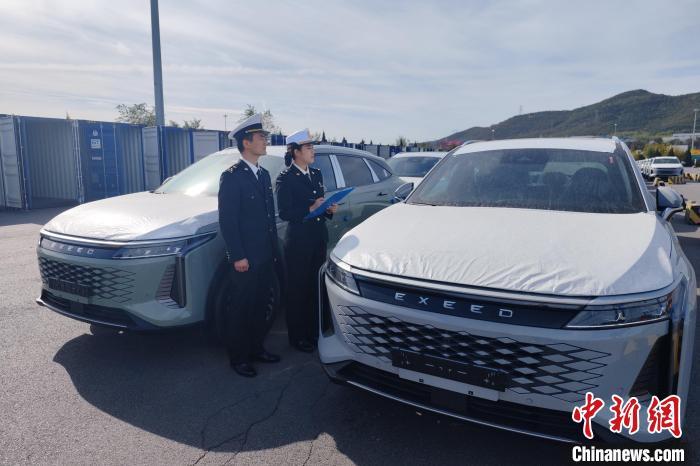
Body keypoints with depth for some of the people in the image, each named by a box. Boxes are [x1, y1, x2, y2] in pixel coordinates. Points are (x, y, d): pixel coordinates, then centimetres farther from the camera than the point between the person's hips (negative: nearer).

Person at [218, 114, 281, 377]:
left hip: (267, 256, 7)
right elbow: (227, 220, -16)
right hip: (246, 258, -7)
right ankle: (238, 357, 20)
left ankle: (256, 348, 32)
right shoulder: (232, 177, -12)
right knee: (242, 308, 5)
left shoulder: (264, 174, 12)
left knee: (260, 305, 17)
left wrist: (274, 248, 13)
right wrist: (238, 257, -18)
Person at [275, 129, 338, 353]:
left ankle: (314, 331, 28)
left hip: (319, 239, 7)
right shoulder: (285, 178, -10)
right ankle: (297, 337, 19)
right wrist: (310, 209, -23)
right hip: (298, 241, -6)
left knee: (316, 287, 13)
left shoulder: (316, 174, 11)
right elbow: (284, 213, -15)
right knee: (297, 290, 5)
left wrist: (328, 210, -1)